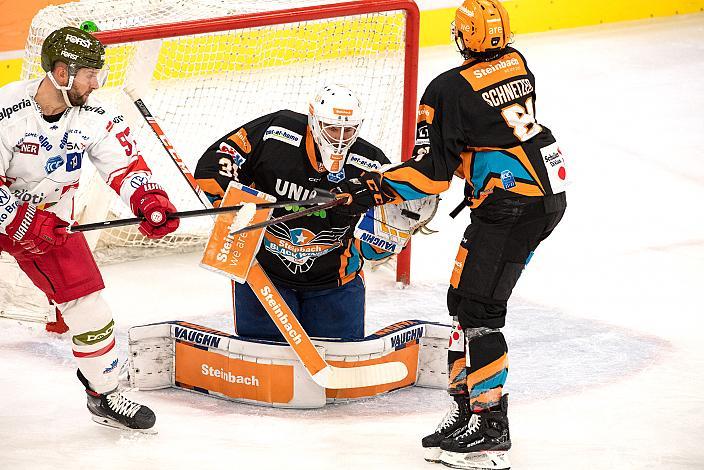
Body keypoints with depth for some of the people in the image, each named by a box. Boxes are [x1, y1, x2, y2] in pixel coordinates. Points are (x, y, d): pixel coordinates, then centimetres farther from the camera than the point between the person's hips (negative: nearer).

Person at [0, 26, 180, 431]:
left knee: (88, 302, -3)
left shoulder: (94, 117, -11)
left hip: (52, 219, 4)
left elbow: (126, 165, -3)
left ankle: (105, 395, 14)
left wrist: (151, 201, -20)